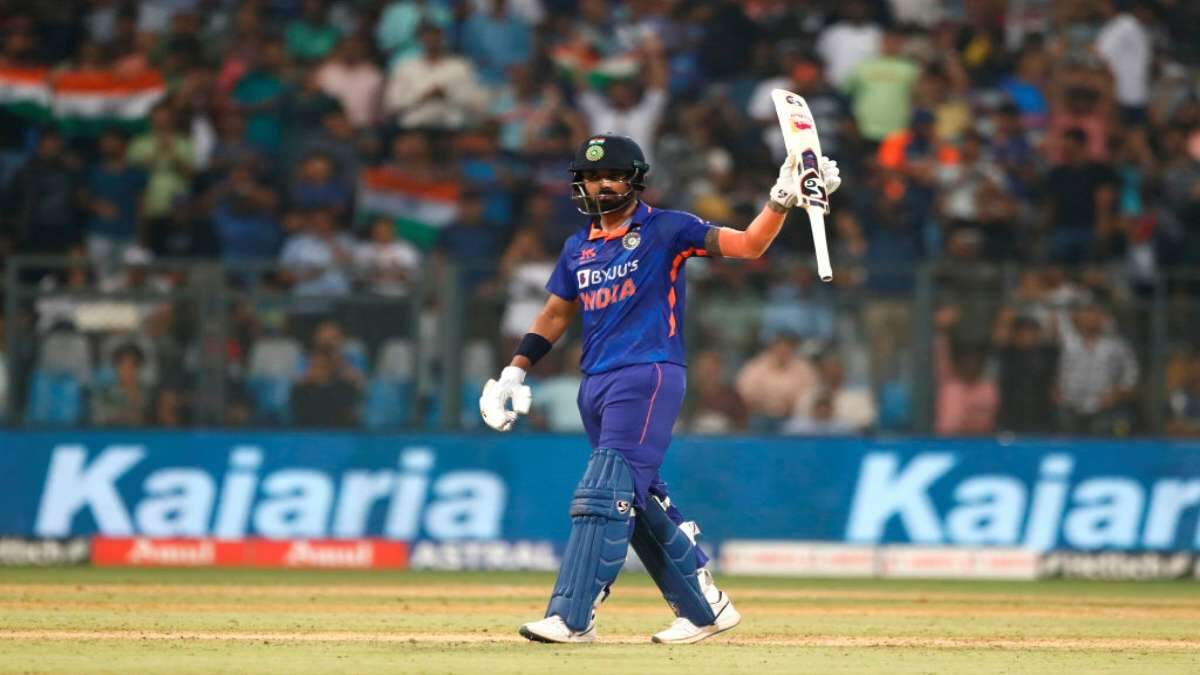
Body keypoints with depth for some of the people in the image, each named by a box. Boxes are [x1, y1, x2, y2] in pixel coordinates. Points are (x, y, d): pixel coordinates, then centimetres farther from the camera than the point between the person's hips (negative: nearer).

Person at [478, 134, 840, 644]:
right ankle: (704, 608, 21)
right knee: (640, 501, 10)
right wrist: (513, 374, 15)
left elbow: (748, 245, -10)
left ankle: (571, 618, -21)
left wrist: (781, 200, -26)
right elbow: (555, 315, 24)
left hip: (649, 376, -7)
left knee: (606, 495, -16)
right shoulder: (578, 248, 16)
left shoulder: (665, 230, -2)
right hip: (595, 384, 7)